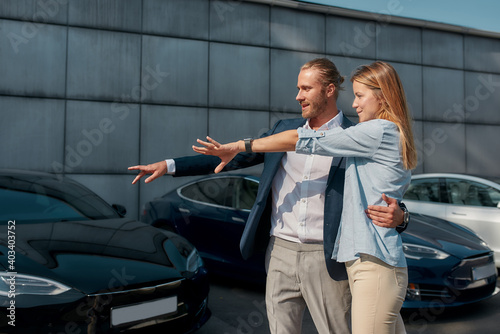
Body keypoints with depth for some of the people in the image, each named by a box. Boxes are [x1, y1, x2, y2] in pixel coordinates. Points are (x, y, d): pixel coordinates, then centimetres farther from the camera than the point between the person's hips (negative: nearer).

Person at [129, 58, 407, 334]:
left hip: (326, 258, -3)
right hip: (281, 251, 4)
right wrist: (169, 165, 4)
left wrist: (397, 216, -26)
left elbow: (387, 194, 0)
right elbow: (234, 157, 9)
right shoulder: (285, 129, 10)